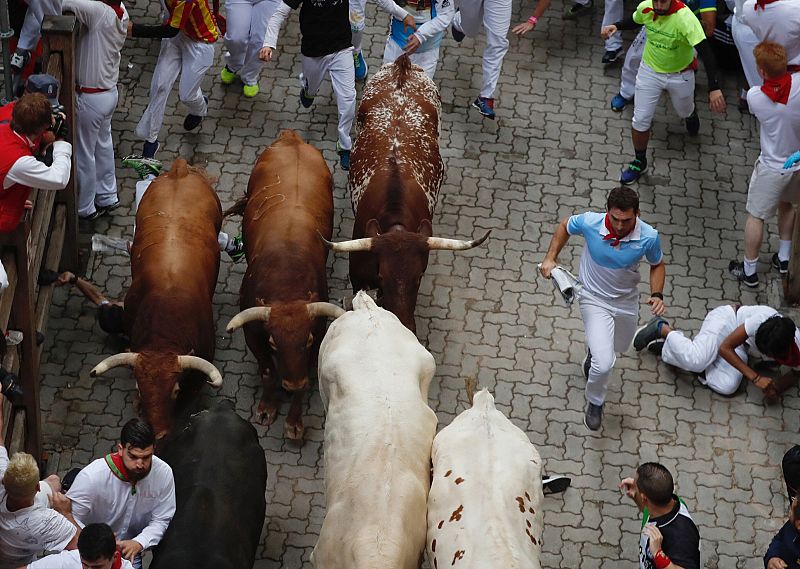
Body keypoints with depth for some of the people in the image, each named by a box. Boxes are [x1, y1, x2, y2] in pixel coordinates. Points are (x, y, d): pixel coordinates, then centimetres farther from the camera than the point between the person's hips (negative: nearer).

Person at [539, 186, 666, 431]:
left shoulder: (649, 237, -26)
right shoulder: (590, 222, -29)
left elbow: (657, 264, -4)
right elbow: (565, 225, -4)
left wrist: (657, 295, -20)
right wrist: (550, 258, -12)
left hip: (627, 300, 3)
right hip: (594, 299, -3)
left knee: (619, 346, 30)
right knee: (604, 363, -15)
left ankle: (595, 349, 67)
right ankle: (595, 402, 16)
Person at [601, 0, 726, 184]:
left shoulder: (685, 17, -35)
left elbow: (705, 51, -40)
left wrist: (714, 88, -48)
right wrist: (616, 26, -14)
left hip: (680, 75, -2)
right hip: (650, 70, 2)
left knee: (685, 112, 24)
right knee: (640, 120, 2)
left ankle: (691, 114, 64)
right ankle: (639, 162, 26)